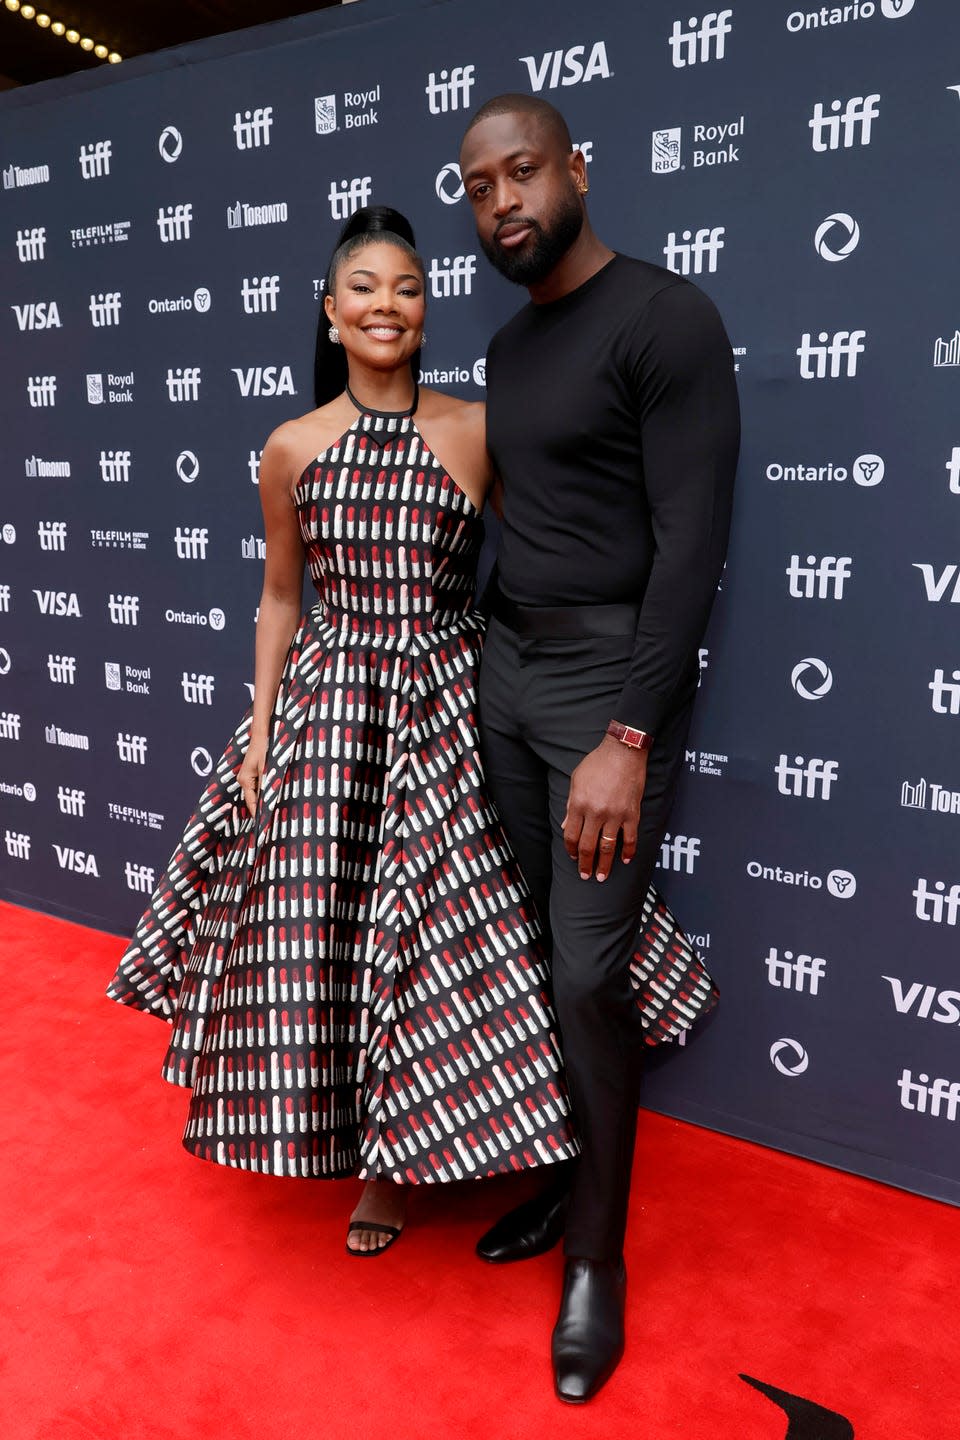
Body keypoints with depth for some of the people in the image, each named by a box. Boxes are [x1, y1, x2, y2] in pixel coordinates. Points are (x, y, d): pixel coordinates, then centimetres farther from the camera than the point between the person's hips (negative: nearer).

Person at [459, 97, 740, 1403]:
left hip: (612, 673, -7)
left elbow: (692, 542, -16)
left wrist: (626, 739, -21)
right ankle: (558, 1179, 29)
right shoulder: (507, 347, 16)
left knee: (589, 972, -4)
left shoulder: (666, 319, -8)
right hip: (504, 668, 7)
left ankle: (598, 1254, 16)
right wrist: (493, 655, 10)